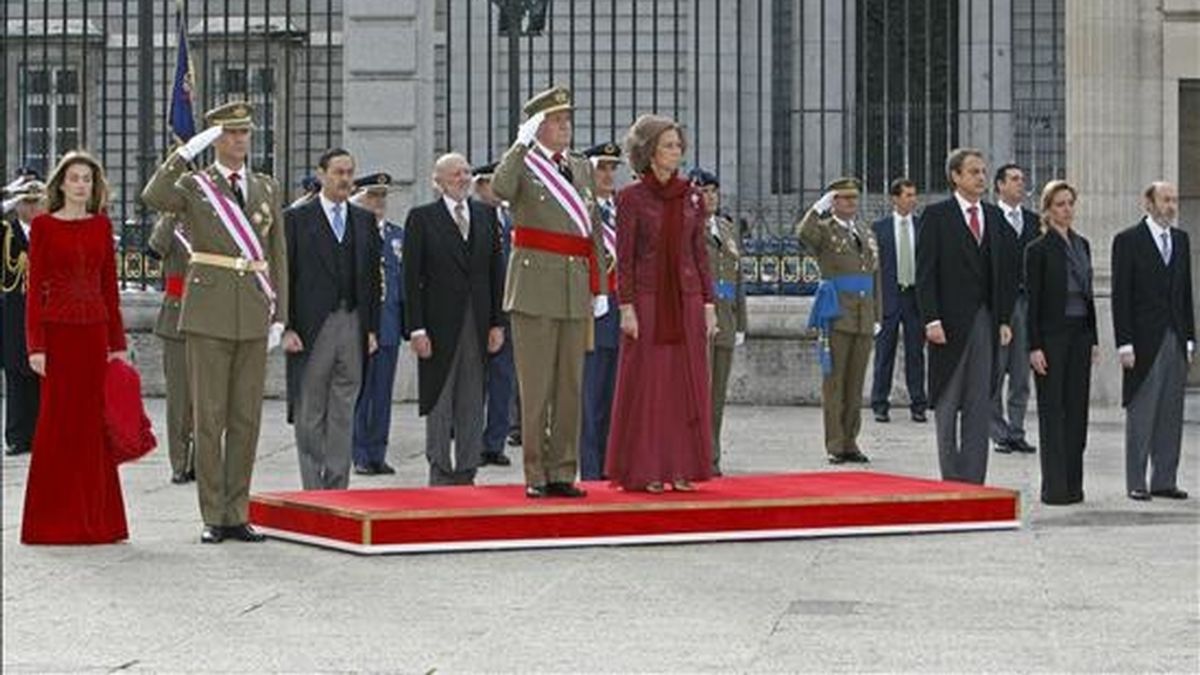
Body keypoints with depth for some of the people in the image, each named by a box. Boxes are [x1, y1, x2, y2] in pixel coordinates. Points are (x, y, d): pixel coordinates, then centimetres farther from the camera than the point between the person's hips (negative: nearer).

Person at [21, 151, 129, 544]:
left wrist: (117, 343, 7)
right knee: (58, 422, 0)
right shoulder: (44, 226, 1)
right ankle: (54, 521, 5)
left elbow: (110, 287, 11)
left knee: (93, 424, 4)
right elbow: (35, 290, -2)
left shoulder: (102, 227, 10)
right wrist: (35, 345, -10)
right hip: (58, 331, -3)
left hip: (95, 333, 3)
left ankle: (95, 519, 10)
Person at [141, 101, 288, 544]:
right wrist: (188, 151, -22)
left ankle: (237, 514, 11)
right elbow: (153, 198, -20)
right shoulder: (193, 185, 2)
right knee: (208, 418, -2)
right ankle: (213, 517, 3)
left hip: (253, 318, 4)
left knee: (246, 419, 5)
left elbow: (277, 255, 13)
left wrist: (279, 316, 7)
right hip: (208, 315, -3)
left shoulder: (268, 189, 13)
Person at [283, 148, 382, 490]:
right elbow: (284, 278, -3)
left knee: (343, 414, 6)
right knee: (310, 416, 1)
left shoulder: (365, 221, 13)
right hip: (312, 328, -4)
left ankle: (337, 488, 10)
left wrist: (372, 328, 6)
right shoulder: (296, 219, 0)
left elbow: (372, 277, 13)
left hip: (353, 326, 4)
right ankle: (313, 491, 5)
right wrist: (286, 328, -10)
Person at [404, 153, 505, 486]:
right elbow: (411, 277, -4)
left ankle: (466, 473, 12)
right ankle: (440, 474, 7)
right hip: (439, 324, -4)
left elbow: (496, 271, 10)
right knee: (439, 403, 1)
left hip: (478, 324, 4)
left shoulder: (486, 215, 10)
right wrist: (417, 329, -11)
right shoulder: (422, 218, -1)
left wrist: (498, 322, 4)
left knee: (473, 405, 6)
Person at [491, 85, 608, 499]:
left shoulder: (582, 169, 16)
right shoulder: (523, 165, -1)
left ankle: (562, 473, 12)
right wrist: (522, 142, -22)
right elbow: (500, 188, -26)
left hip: (576, 291, 6)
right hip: (535, 286, -6)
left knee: (570, 387, 6)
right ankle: (535, 476, 0)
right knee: (536, 387, -4)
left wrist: (599, 289, 14)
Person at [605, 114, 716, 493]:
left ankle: (682, 469, 9)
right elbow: (624, 258, -4)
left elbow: (701, 253, 11)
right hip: (648, 299, -4)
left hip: (687, 299, 4)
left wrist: (709, 304, 6)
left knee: (688, 385, 3)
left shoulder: (691, 197, 10)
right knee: (646, 386, -2)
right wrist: (626, 307, -11)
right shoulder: (631, 197, -1)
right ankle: (645, 471, 3)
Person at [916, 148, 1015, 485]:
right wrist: (931, 320, -14)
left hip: (986, 322, 4)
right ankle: (952, 480, 7)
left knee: (980, 404, 3)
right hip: (949, 322, -4)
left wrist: (1004, 320, 6)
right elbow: (925, 273, -6)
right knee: (947, 404, 2)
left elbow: (1004, 272, 14)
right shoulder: (936, 216, -2)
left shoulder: (995, 217, 12)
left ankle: (974, 480, 6)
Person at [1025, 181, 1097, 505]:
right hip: (1052, 335, -6)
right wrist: (1034, 346, -14)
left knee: (1077, 409, 7)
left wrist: (1093, 338, 12)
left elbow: (1088, 293, 16)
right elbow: (1032, 300, -9)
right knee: (1052, 411, -3)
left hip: (1079, 334, 6)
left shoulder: (1082, 244, 12)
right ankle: (1054, 487, 0)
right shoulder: (1038, 249, -7)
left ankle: (1073, 484, 12)